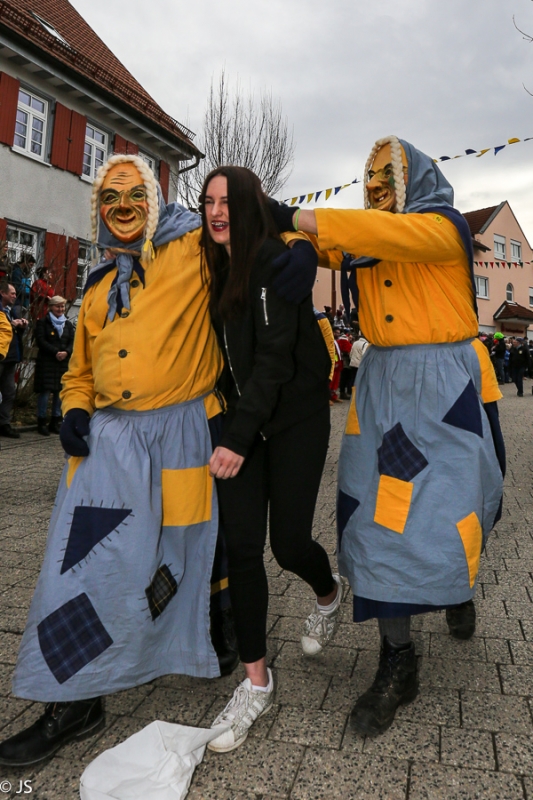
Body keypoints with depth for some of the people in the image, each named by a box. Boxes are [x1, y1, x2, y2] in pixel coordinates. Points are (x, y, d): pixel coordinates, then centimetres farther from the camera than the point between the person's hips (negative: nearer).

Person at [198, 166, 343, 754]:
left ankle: (328, 593, 35)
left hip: (295, 420, -6)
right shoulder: (218, 268, 12)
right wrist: (230, 430, 6)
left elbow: (275, 356, -19)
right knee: (240, 545, -1)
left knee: (288, 540, -3)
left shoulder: (274, 260, -11)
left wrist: (239, 438, -23)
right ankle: (256, 683, 13)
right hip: (243, 419, 6)